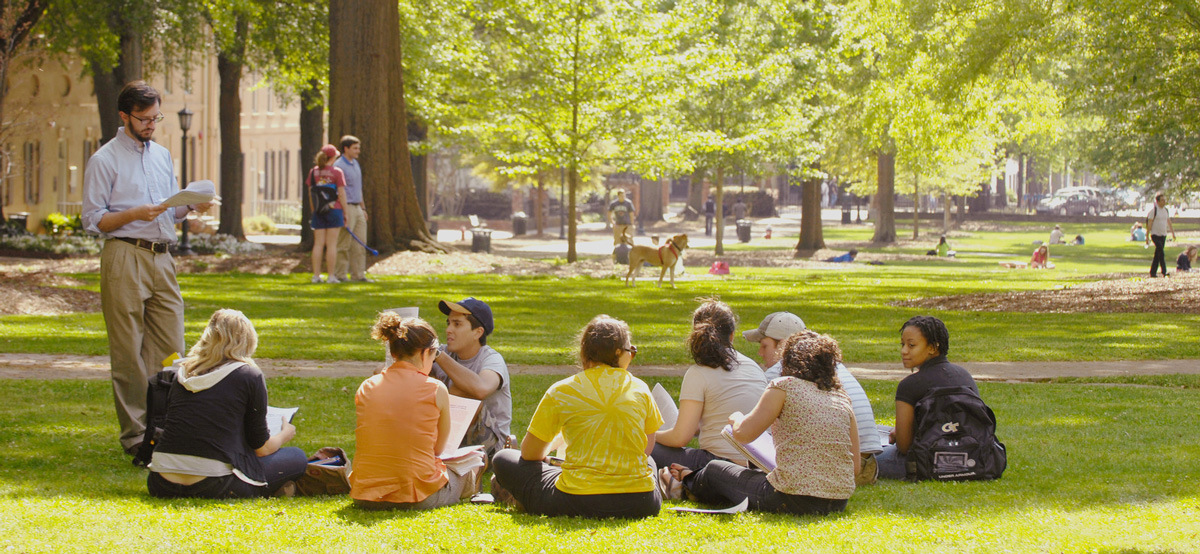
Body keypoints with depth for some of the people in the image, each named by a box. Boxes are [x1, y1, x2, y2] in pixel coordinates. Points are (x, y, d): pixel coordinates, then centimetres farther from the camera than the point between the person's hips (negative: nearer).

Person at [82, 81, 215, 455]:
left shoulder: (163, 156, 18)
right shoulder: (105, 161, -2)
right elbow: (93, 220, -5)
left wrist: (192, 207, 3)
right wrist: (135, 214, -18)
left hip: (162, 257, 6)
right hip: (125, 259, -6)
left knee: (170, 348, 2)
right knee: (128, 352, -4)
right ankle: (134, 434, 0)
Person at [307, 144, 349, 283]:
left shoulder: (313, 172, 5)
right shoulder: (337, 172, -7)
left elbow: (310, 193, 9)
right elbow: (341, 194, -7)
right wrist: (346, 213, 0)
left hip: (318, 211, 4)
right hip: (334, 209, -4)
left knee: (318, 244, 6)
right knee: (331, 244, -2)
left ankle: (316, 275, 5)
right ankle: (331, 276, -2)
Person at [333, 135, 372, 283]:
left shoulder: (355, 164, 16)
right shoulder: (338, 166, -12)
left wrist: (363, 208, 22)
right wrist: (344, 213, -20)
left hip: (357, 208, 9)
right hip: (346, 208, -9)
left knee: (360, 244, 6)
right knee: (344, 245, -5)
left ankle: (358, 274, 9)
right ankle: (340, 275, 0)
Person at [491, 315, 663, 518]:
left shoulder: (561, 392, -2)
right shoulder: (639, 388, 4)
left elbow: (529, 454, 8)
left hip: (578, 504, -2)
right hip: (641, 505, 2)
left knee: (503, 460, 17)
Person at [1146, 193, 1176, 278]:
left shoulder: (1166, 210, 11)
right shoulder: (1153, 210, -9)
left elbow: (1169, 223, 20)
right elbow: (1149, 224, -10)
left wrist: (1173, 233, 17)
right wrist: (1147, 236, -13)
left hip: (1163, 235, 6)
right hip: (1155, 235, -6)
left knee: (1157, 255, 7)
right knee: (1161, 253, -18)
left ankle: (1152, 273, 13)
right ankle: (1164, 272, -20)